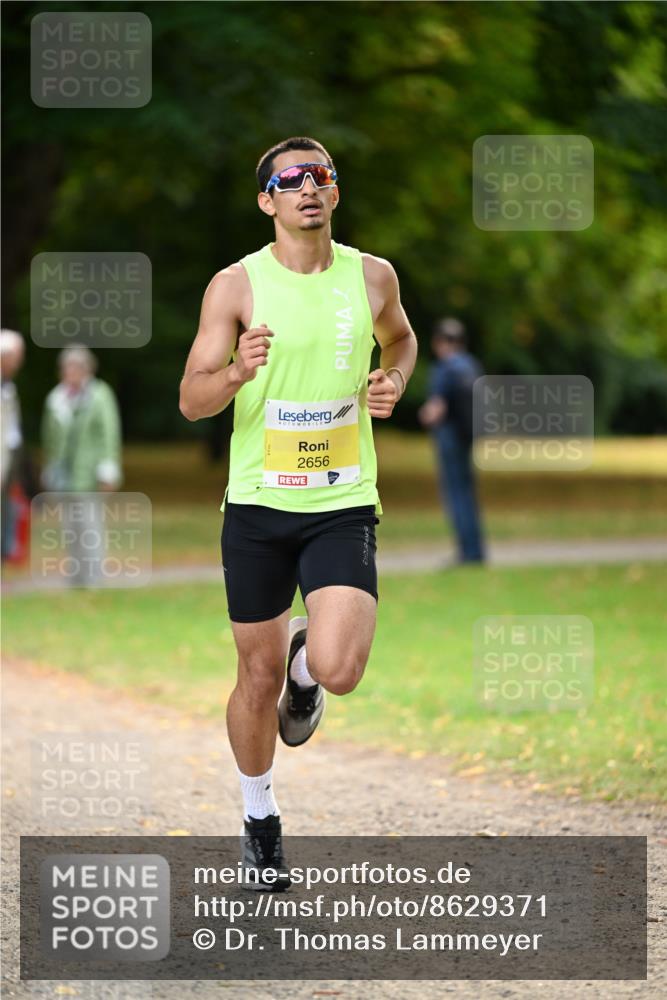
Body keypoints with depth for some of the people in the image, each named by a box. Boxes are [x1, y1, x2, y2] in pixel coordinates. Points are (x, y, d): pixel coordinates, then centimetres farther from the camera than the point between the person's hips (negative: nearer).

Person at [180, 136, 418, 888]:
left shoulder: (372, 277, 2)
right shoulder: (236, 286, -6)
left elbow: (400, 339, 25)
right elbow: (191, 400, -6)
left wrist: (393, 383, 3)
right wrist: (236, 375, -27)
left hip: (343, 504, 1)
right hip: (257, 504, -1)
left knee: (337, 671, -18)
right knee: (258, 679, 8)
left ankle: (303, 658, 21)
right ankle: (259, 819, 32)